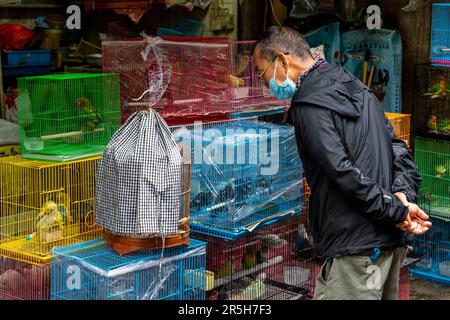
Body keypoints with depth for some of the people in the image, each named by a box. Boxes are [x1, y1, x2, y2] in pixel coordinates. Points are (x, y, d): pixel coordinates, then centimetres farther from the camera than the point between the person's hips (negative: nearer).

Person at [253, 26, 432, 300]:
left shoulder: (308, 104, -12)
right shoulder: (357, 87, 16)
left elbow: (345, 173, -20)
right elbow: (398, 146, 10)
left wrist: (397, 212, -14)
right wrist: (404, 193, -4)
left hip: (356, 246, -9)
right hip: (392, 240, 9)